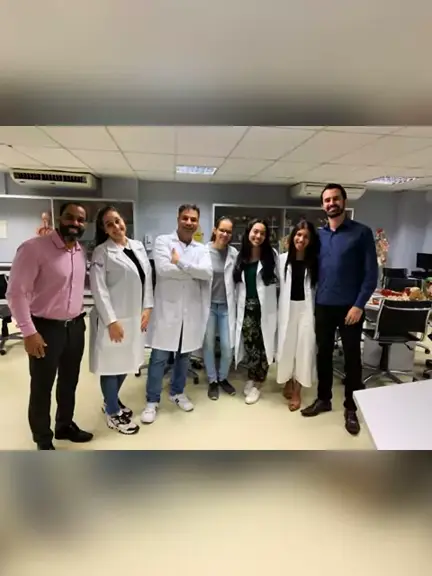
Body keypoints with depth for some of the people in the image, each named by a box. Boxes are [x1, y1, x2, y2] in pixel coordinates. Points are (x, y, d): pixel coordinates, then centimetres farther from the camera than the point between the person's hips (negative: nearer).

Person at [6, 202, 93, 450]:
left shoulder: (82, 251, 5)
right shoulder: (34, 248, -16)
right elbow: (17, 292, -16)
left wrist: (81, 318, 13)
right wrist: (29, 332, -17)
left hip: (75, 326, 6)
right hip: (46, 328, -6)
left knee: (70, 382, 20)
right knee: (42, 387, 10)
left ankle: (65, 425, 41)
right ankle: (43, 440, 29)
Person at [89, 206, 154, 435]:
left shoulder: (138, 246, 9)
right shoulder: (102, 252, -8)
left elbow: (147, 277, 9)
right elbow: (99, 289, -14)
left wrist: (147, 308, 2)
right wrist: (111, 321, -17)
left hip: (135, 316, 6)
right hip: (113, 318, -6)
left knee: (127, 362, 17)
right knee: (112, 364, 6)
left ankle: (111, 400, 40)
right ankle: (113, 413, 24)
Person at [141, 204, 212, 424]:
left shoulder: (202, 249, 9)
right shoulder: (163, 241, -2)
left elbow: (207, 272, -11)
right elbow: (163, 268, -20)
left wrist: (180, 263, -17)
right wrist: (193, 272, -11)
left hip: (191, 310, 4)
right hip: (167, 308, -4)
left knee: (184, 354, 17)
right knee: (159, 357, 3)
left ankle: (177, 392, 36)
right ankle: (152, 401, 18)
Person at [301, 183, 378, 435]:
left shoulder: (362, 232, -4)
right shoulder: (319, 235, 8)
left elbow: (371, 273, -7)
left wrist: (359, 305, -13)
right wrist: (314, 299, -1)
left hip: (350, 307, -3)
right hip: (323, 306, 4)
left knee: (352, 357, 7)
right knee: (324, 353, 12)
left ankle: (351, 408, 23)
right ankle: (324, 399, 30)